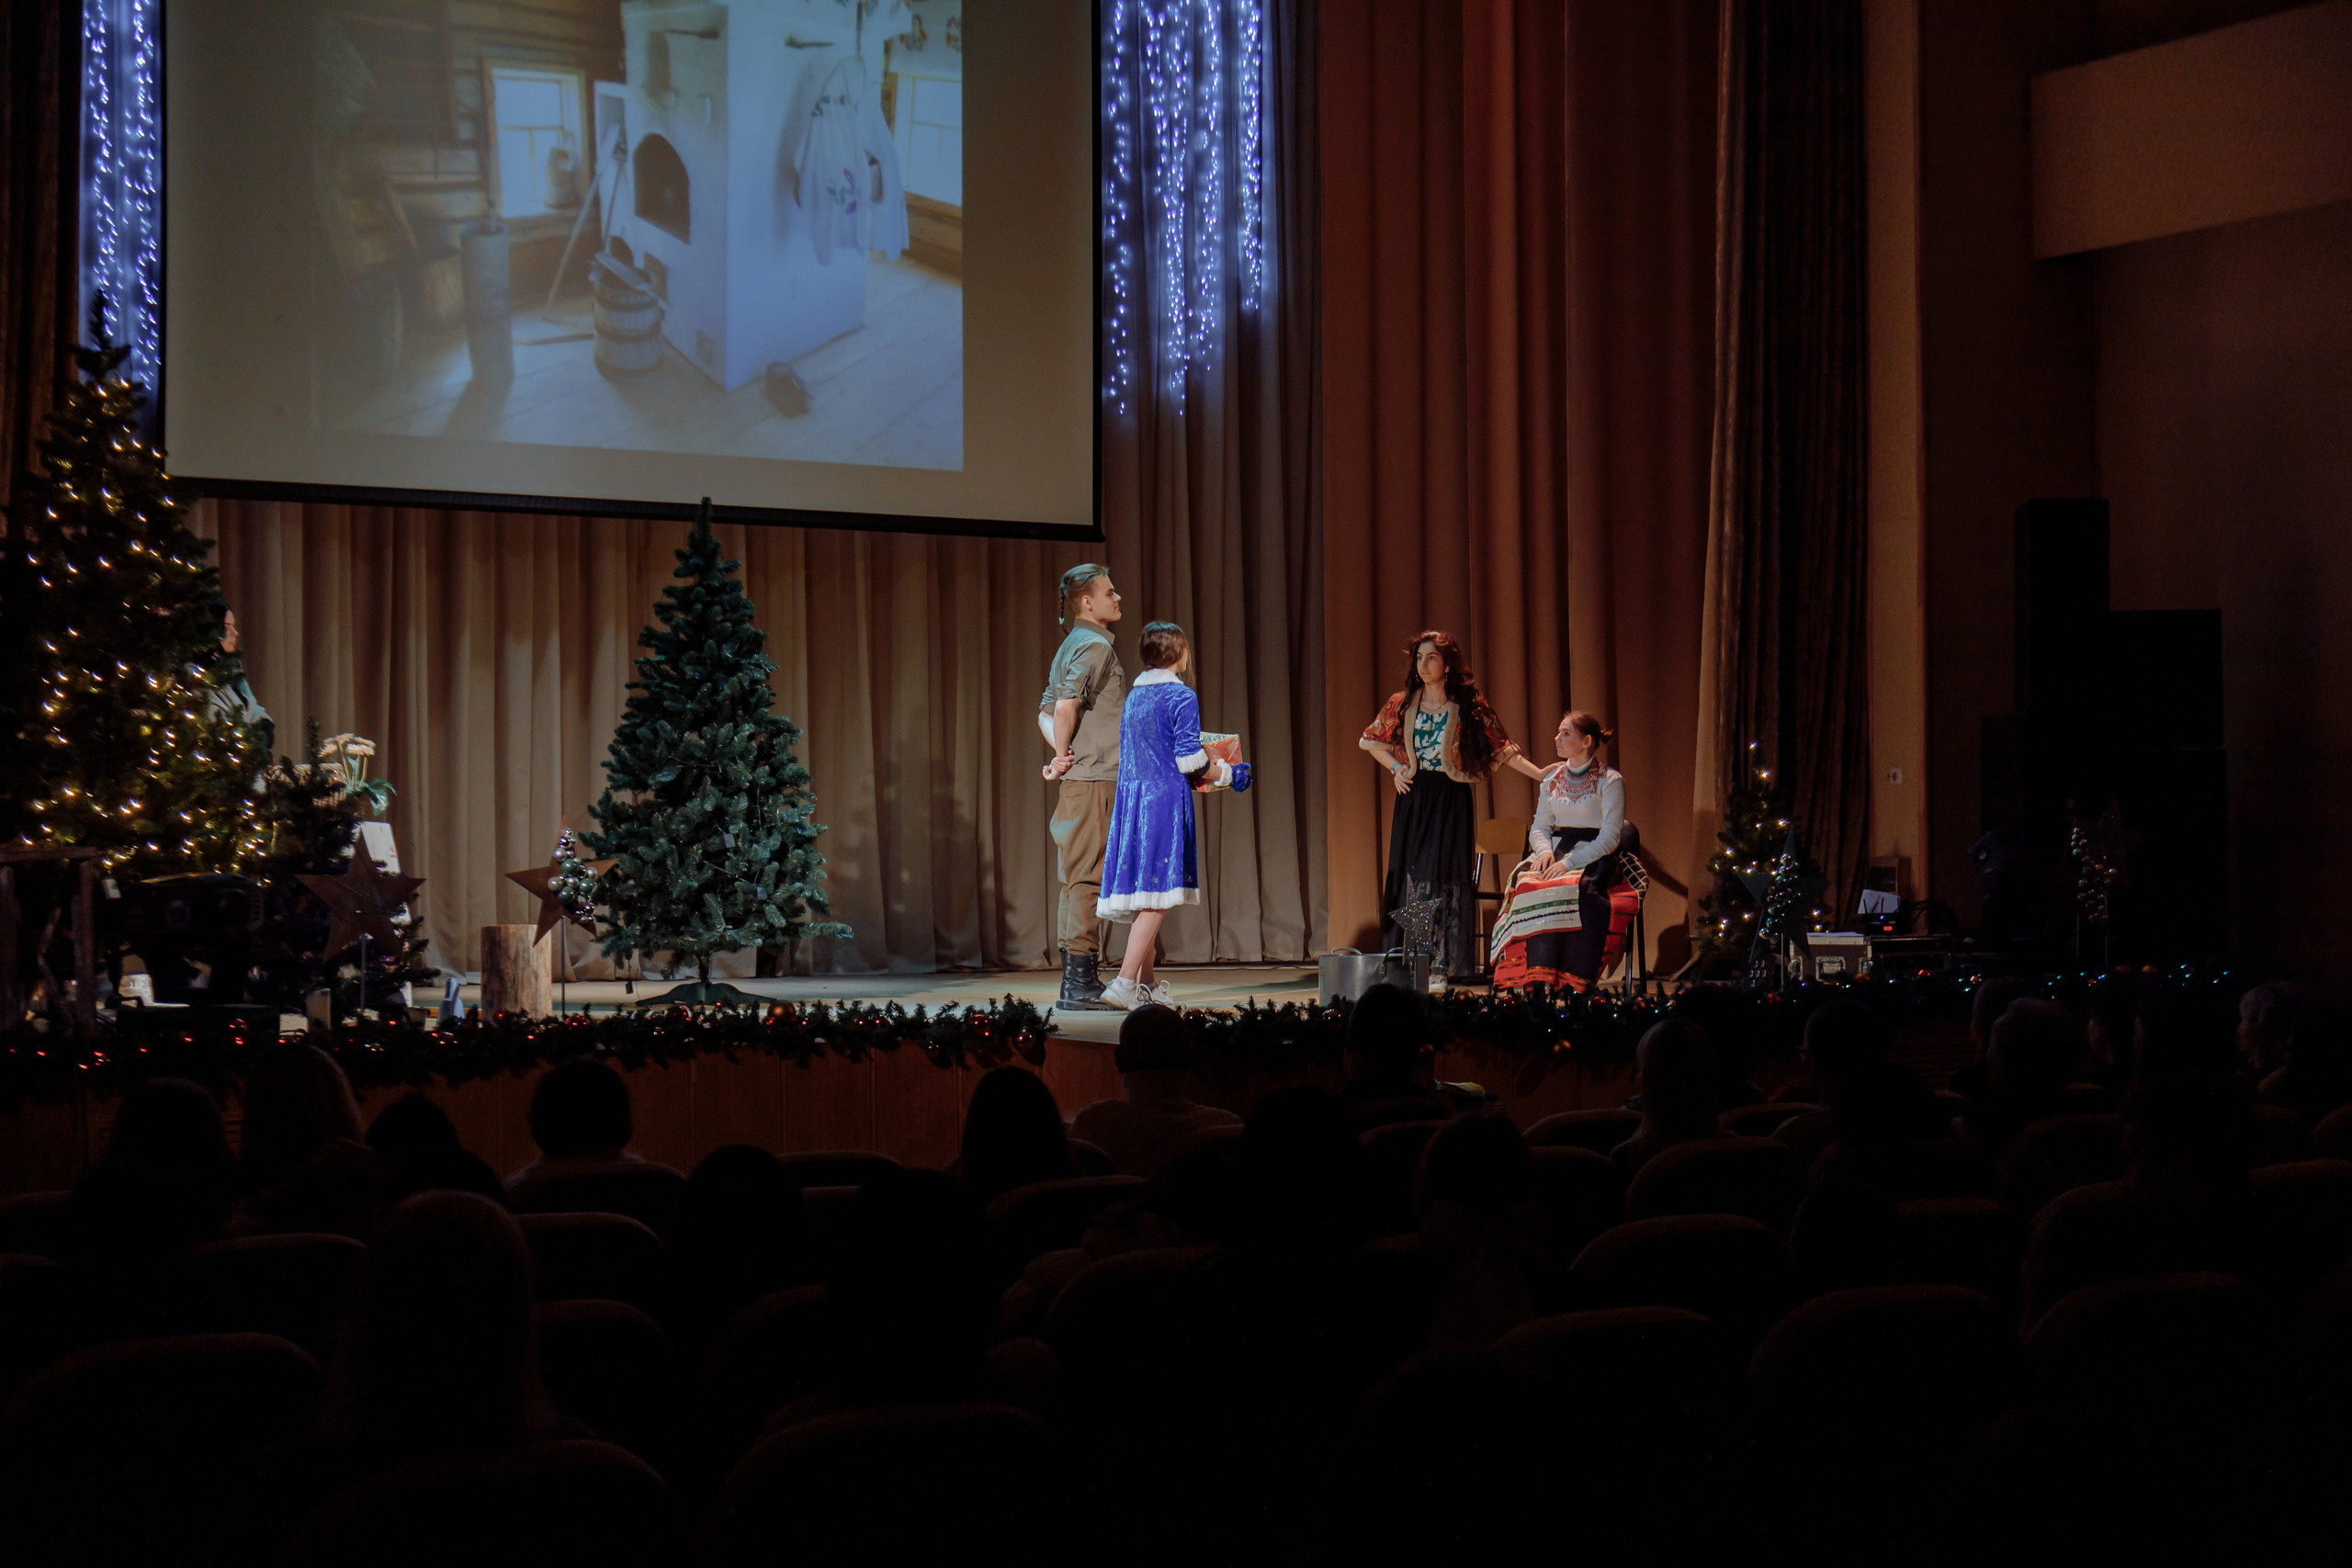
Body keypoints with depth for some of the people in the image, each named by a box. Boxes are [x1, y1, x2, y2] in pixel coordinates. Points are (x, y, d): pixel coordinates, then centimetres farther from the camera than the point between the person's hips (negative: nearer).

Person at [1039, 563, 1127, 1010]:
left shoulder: (1072, 646, 19)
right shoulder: (1095, 646, -11)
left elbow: (1047, 711, 15)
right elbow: (1066, 706, -24)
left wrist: (1061, 754, 0)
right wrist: (1065, 757, -11)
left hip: (1078, 777, 10)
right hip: (1093, 777, -10)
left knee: (1076, 880, 11)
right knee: (1088, 877, -9)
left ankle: (1075, 982, 15)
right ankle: (1081, 981, -8)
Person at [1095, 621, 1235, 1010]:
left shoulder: (1134, 696, 15)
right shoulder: (1181, 696, -8)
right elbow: (1188, 759, -13)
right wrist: (1220, 771, 7)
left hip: (1130, 797, 8)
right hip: (1165, 798, -8)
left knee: (1143, 896, 12)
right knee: (1158, 896, -9)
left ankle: (1145, 983, 16)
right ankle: (1125, 982, -17)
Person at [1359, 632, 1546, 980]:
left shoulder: (1467, 706, -1)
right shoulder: (1401, 703, 7)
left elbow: (1501, 748, -1)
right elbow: (1371, 741, 20)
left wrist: (1540, 774, -9)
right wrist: (1395, 768, 6)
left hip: (1451, 798, -3)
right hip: (1413, 798, 3)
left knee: (1447, 877, -6)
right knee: (1409, 875, 0)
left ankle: (1442, 966, -3)